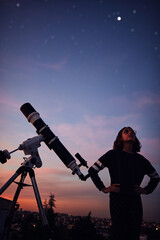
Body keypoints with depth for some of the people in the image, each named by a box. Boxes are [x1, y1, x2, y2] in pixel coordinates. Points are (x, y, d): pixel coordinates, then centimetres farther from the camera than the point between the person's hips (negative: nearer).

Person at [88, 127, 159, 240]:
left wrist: (147, 190, 12)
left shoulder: (140, 159, 12)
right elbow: (92, 170, 3)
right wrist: (103, 188, -1)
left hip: (135, 200, 3)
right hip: (117, 198, -3)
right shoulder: (113, 154, 1)